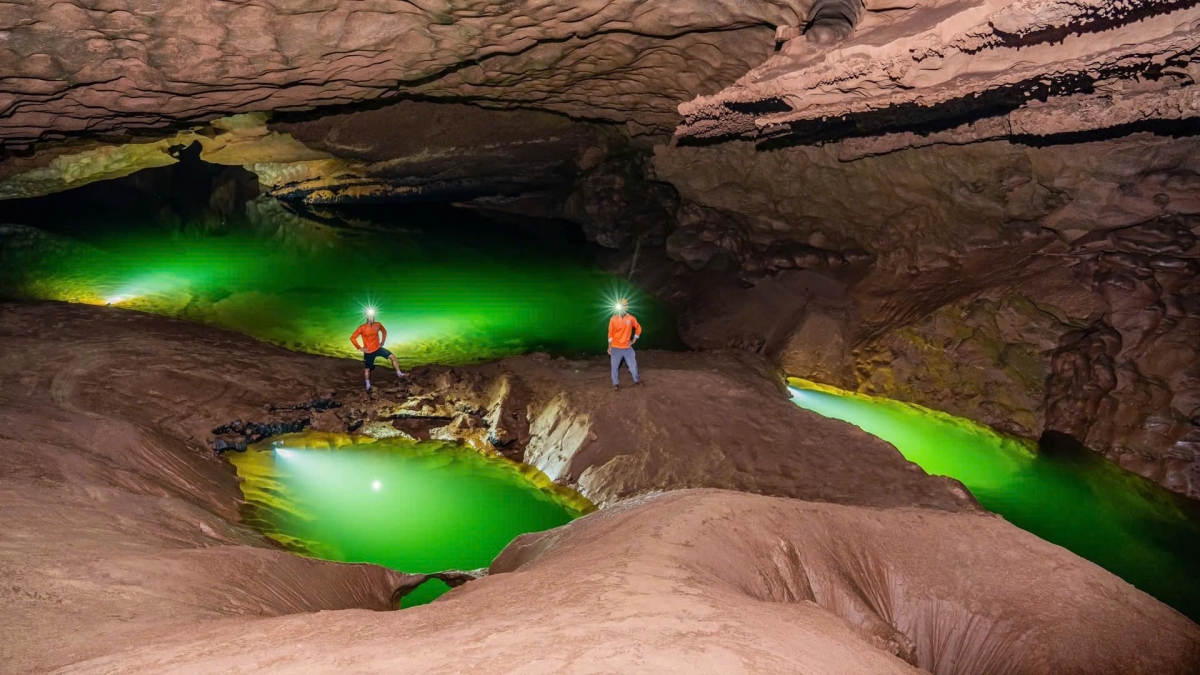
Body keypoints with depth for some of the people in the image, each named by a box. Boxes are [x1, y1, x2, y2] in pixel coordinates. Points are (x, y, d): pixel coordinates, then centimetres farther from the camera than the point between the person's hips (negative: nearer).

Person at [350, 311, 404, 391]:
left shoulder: (378, 325, -6)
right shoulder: (362, 328, -18)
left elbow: (384, 331, 16)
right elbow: (352, 338, -12)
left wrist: (382, 342, 8)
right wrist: (360, 348, -13)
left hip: (378, 348, 3)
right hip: (368, 352, -3)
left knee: (392, 356, -9)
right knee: (367, 368, 10)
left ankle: (399, 374, 0)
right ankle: (368, 385, 27)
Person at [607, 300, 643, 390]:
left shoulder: (631, 318, -5)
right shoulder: (613, 319, -9)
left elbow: (638, 328, 10)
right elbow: (610, 334, -2)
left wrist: (634, 340, 6)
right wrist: (609, 347, -2)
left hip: (627, 347, 2)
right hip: (616, 348, -2)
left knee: (633, 364, 11)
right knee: (615, 366, 3)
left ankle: (636, 380, 30)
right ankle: (615, 383, 15)